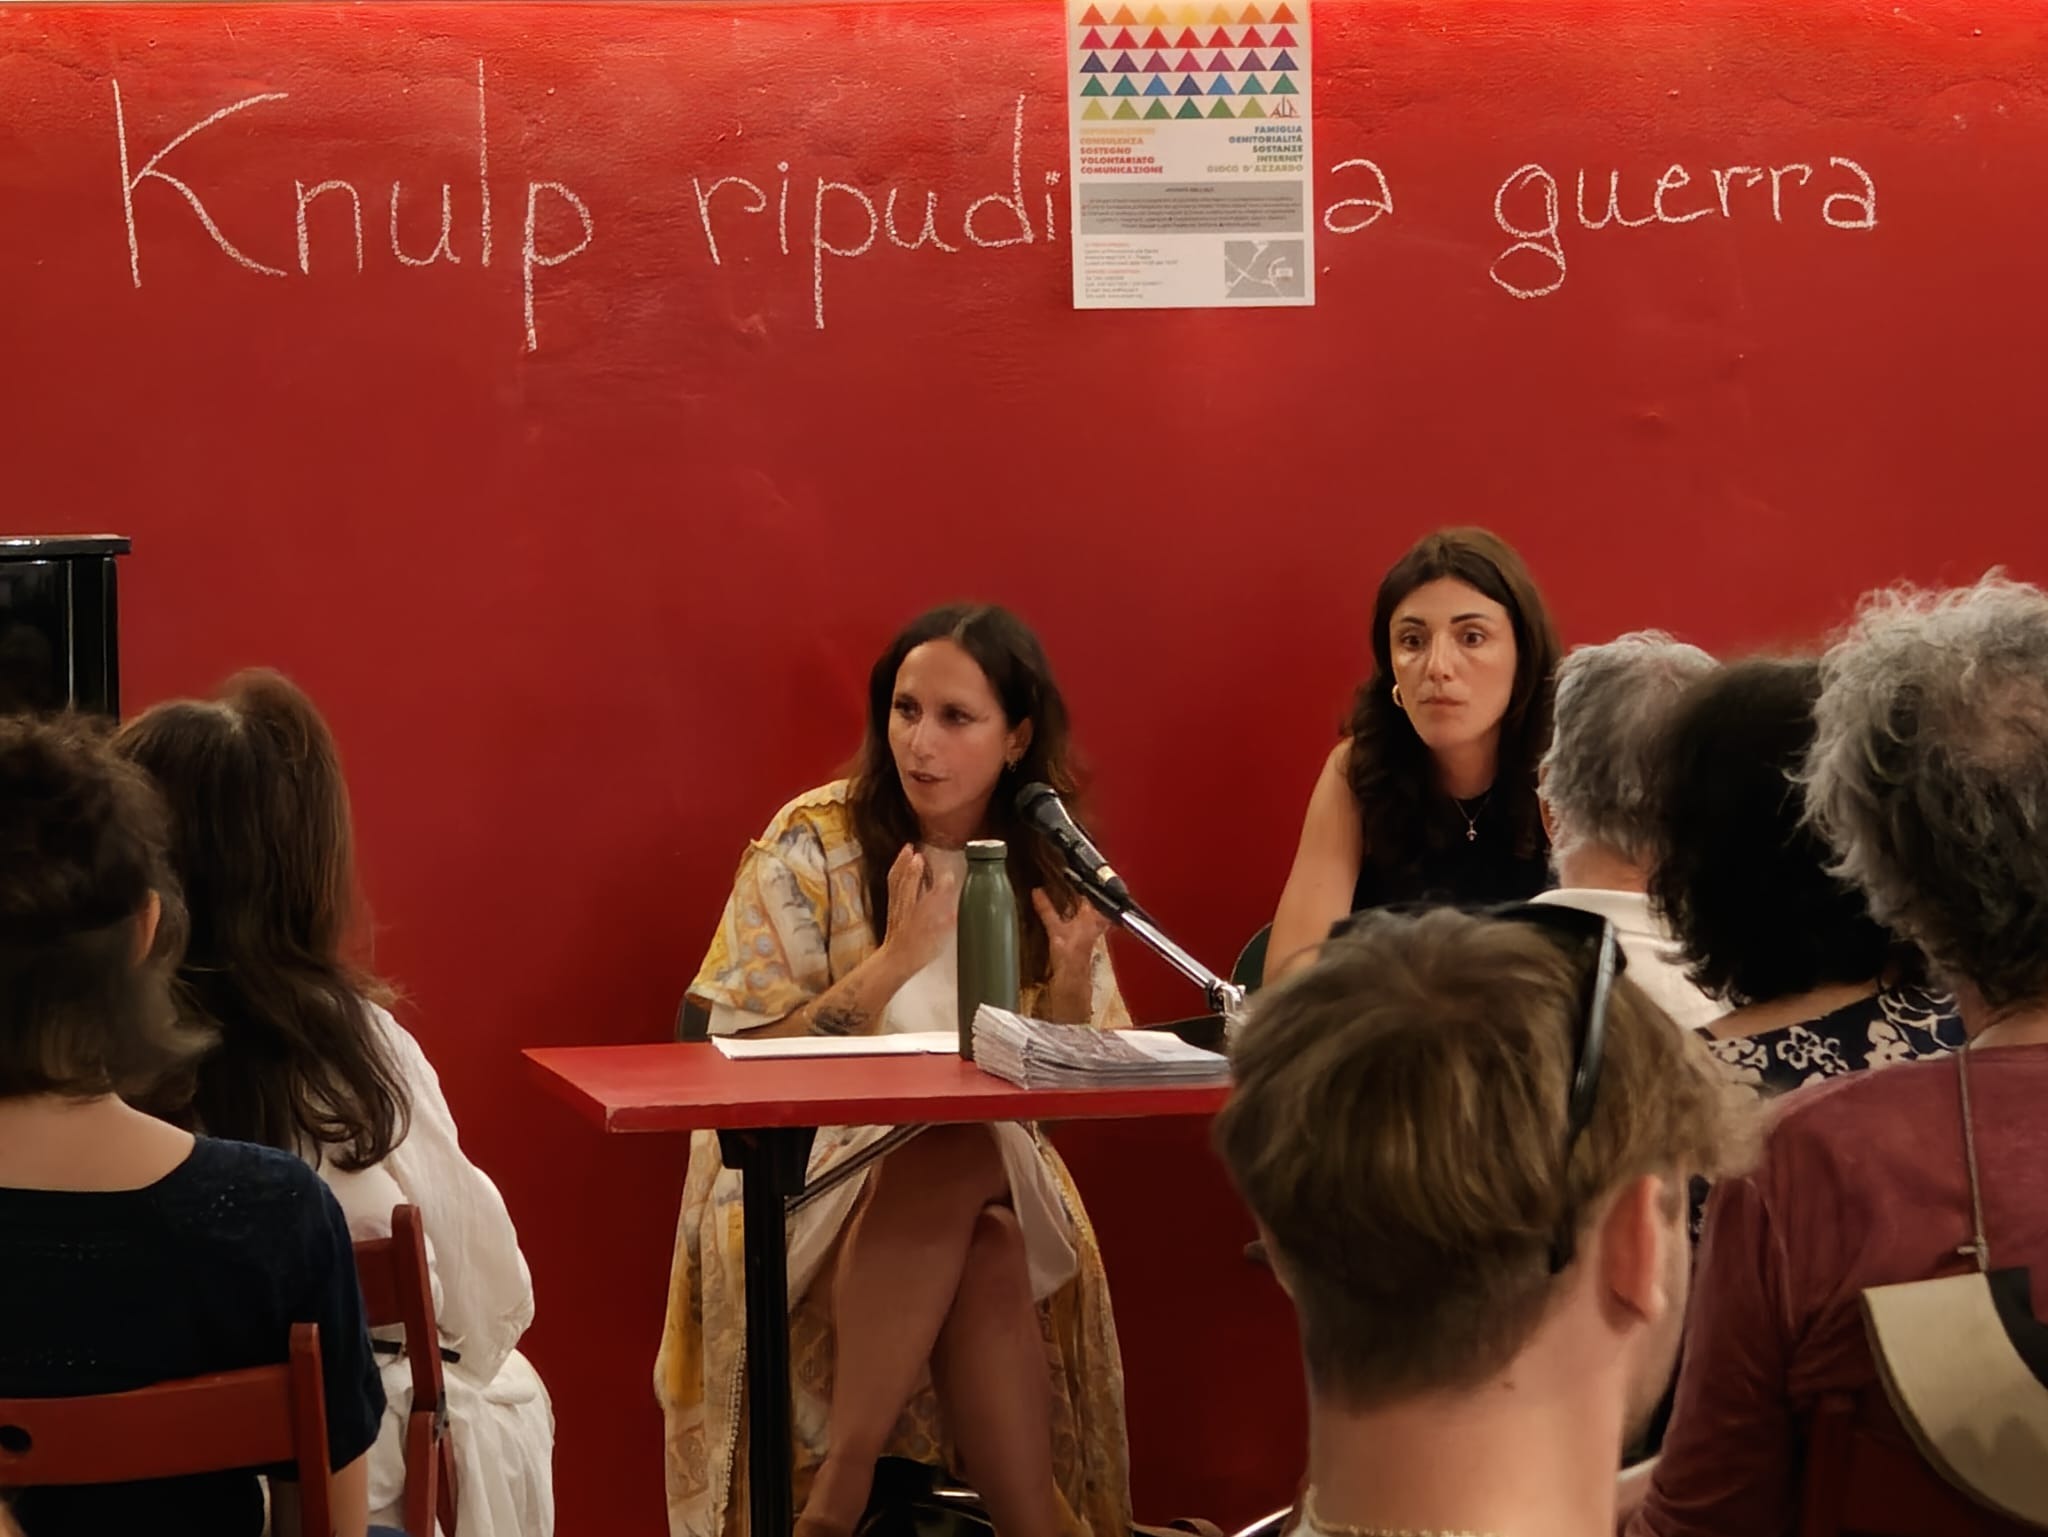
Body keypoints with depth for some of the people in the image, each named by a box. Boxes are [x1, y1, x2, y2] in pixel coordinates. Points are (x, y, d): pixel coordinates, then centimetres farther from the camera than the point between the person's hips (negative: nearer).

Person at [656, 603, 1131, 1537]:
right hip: (798, 1173, -2)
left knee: (989, 1258, -32)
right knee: (957, 1155, -33)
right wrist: (896, 960, -22)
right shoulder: (814, 845, -8)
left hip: (992, 1177, 3)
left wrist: (1070, 979, -14)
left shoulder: (1049, 866, 3)